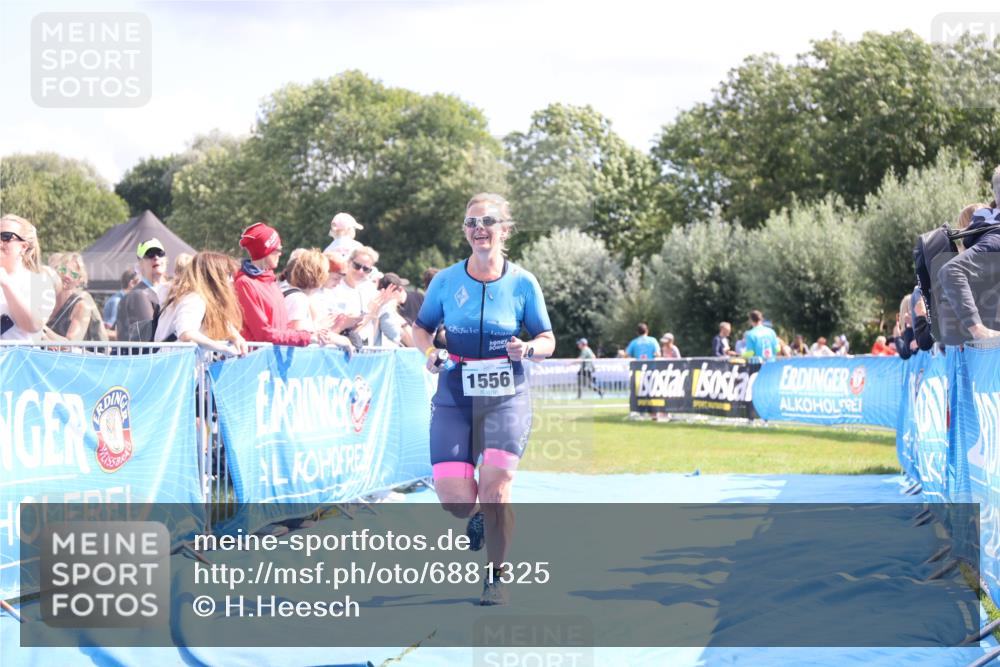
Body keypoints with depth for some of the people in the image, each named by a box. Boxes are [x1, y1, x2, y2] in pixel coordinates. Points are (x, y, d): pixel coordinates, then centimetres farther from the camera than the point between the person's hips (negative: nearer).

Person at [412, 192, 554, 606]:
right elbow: (421, 327, 15)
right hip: (454, 396, 1)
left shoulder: (522, 283, -1)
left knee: (494, 488, -15)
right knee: (454, 498, -9)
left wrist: (528, 349, -15)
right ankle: (476, 517, 31)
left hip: (507, 397, -1)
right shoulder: (446, 281, 2)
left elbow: (547, 340, 7)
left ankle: (496, 577, 6)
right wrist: (429, 351, -6)